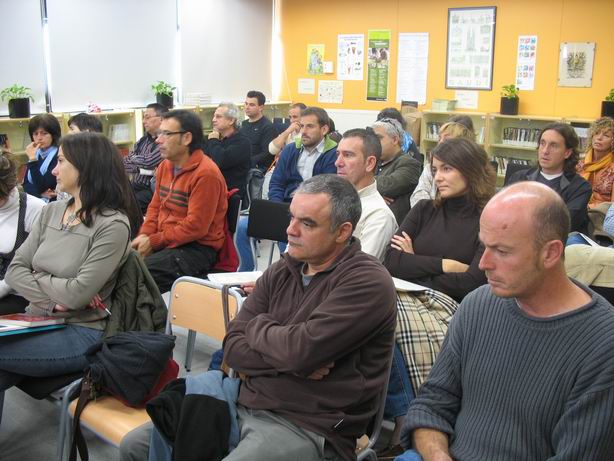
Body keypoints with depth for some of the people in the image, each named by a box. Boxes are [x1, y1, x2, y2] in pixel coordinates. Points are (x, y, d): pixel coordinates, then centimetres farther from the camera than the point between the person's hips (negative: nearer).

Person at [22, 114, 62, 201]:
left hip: (52, 203, -4)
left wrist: (32, 159, -15)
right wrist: (41, 194, -12)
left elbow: (42, 187, -16)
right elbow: (26, 185, 6)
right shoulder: (35, 153, 9)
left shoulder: (60, 155, -12)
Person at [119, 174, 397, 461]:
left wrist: (258, 325, -4)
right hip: (245, 406, 7)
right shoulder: (280, 271, 9)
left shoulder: (367, 282, -13)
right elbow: (233, 349, 3)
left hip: (308, 429, -7)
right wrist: (290, 360, -14)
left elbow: (300, 350, -24)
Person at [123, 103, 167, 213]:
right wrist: (143, 170, -10)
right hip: (134, 186, 7)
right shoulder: (142, 140, 14)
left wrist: (133, 158, 3)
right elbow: (124, 164, 9)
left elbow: (148, 162, -19)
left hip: (152, 190, -7)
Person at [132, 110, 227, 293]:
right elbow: (155, 207, 18)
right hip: (163, 243, 8)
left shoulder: (206, 173, -17)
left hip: (197, 249, -8)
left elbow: (195, 227, -20)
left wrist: (153, 241, -15)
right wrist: (144, 236, -1)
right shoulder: (165, 166, 11)